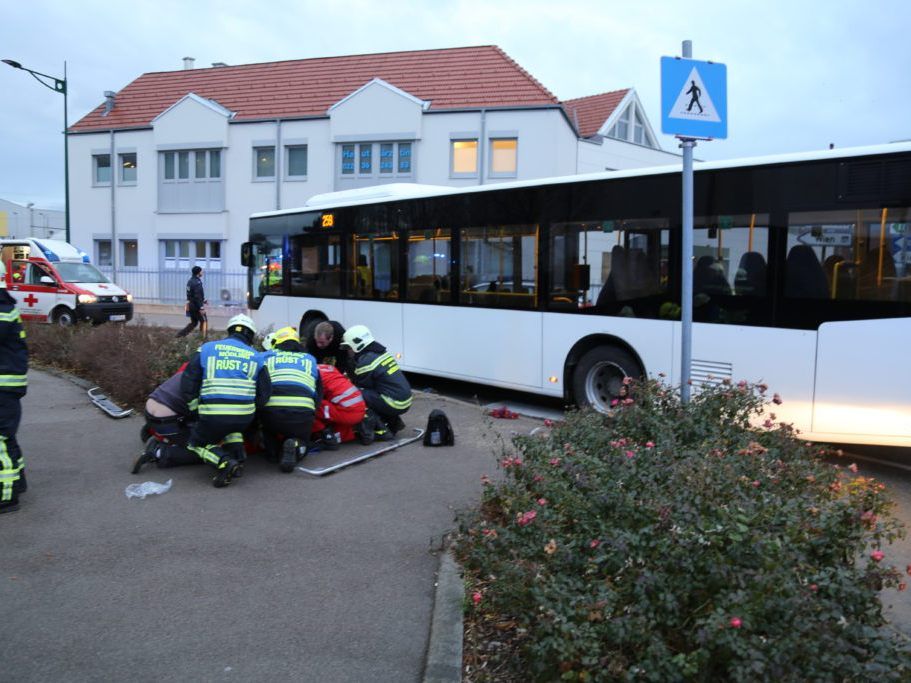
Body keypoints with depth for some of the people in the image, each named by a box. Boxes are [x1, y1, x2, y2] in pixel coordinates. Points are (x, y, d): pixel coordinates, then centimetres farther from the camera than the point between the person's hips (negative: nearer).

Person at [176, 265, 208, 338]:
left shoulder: (190, 281, 11)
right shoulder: (197, 283, -20)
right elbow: (197, 297, -24)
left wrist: (203, 300, 25)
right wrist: (201, 308, -22)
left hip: (191, 305, 9)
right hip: (196, 306, -9)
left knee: (193, 322, 17)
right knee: (204, 321, 5)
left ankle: (181, 334, 8)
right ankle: (203, 338, 6)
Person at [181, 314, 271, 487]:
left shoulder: (207, 348, 10)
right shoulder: (255, 356, 13)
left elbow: (188, 382, 4)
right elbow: (264, 392, 7)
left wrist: (197, 409, 12)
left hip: (212, 416, -3)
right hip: (244, 417, 3)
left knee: (197, 443, 22)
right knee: (232, 429, 37)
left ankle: (224, 462, -6)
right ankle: (238, 458, 11)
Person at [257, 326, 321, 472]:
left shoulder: (264, 356, 22)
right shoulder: (310, 359, 26)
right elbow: (319, 395, 22)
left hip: (271, 411, 0)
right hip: (303, 412, 0)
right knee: (301, 443, 27)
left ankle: (271, 447, 6)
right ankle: (294, 445, -7)